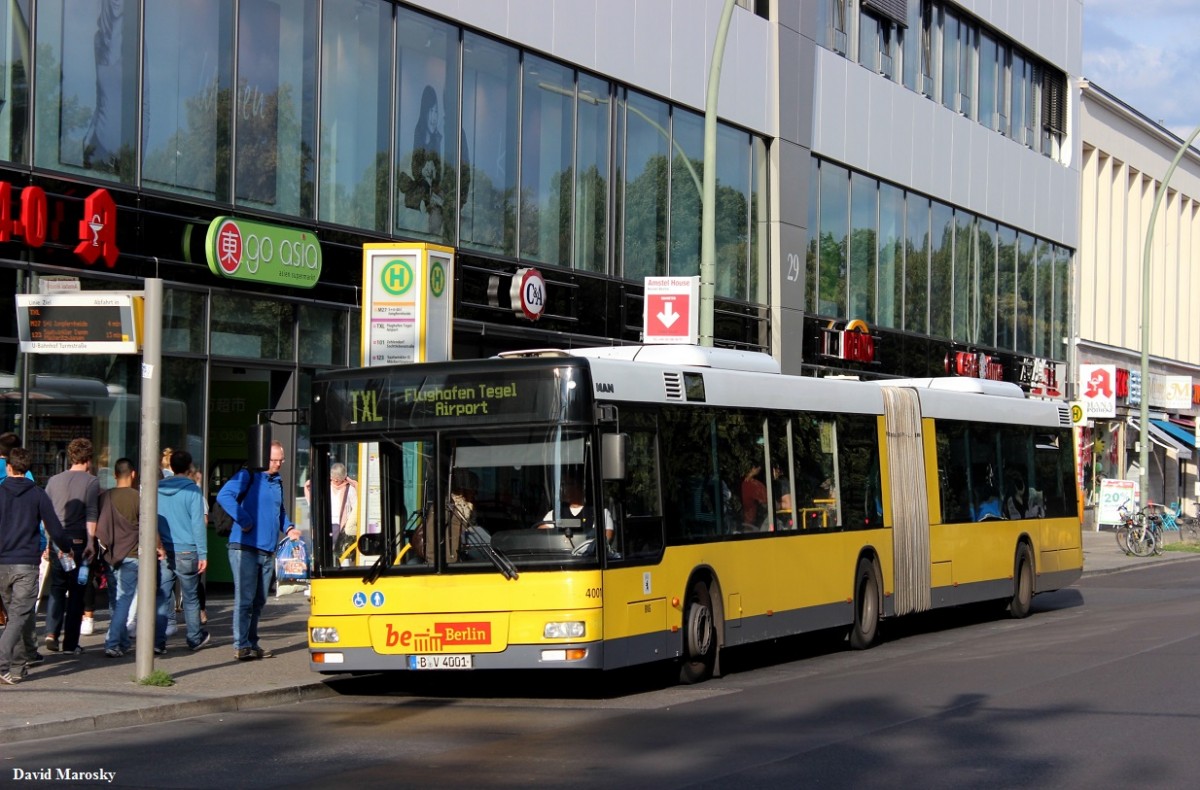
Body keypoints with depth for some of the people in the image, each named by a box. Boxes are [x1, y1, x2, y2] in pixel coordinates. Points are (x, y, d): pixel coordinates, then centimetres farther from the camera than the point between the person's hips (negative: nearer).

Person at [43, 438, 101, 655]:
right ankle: (70, 643, 6)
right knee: (76, 592, 5)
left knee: (56, 589, 11)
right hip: (79, 541, -3)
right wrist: (91, 542, -11)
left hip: (57, 542, 3)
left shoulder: (54, 481, 9)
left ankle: (51, 632, -8)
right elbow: (91, 515, -11)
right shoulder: (91, 481, -4)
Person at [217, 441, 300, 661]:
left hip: (268, 550, 8)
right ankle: (241, 646, -6)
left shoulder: (277, 482, 17)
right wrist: (245, 521, -20)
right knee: (245, 599, -8)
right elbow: (224, 496, -21)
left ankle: (252, 644, 19)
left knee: (259, 601, 12)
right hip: (245, 548, -7)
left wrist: (288, 528, 11)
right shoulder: (247, 476, -7)